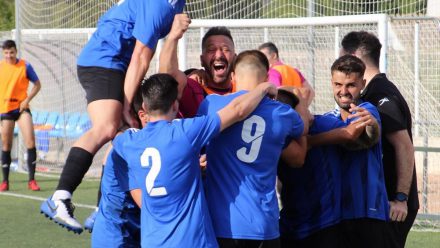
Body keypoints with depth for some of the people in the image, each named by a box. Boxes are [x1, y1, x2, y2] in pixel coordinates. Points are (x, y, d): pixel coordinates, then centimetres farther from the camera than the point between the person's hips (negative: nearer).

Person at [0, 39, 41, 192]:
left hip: (22, 107, -1)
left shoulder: (25, 66, -3)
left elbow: (37, 84, 4)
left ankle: (31, 180, -9)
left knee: (30, 140, -14)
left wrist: (27, 100, -8)